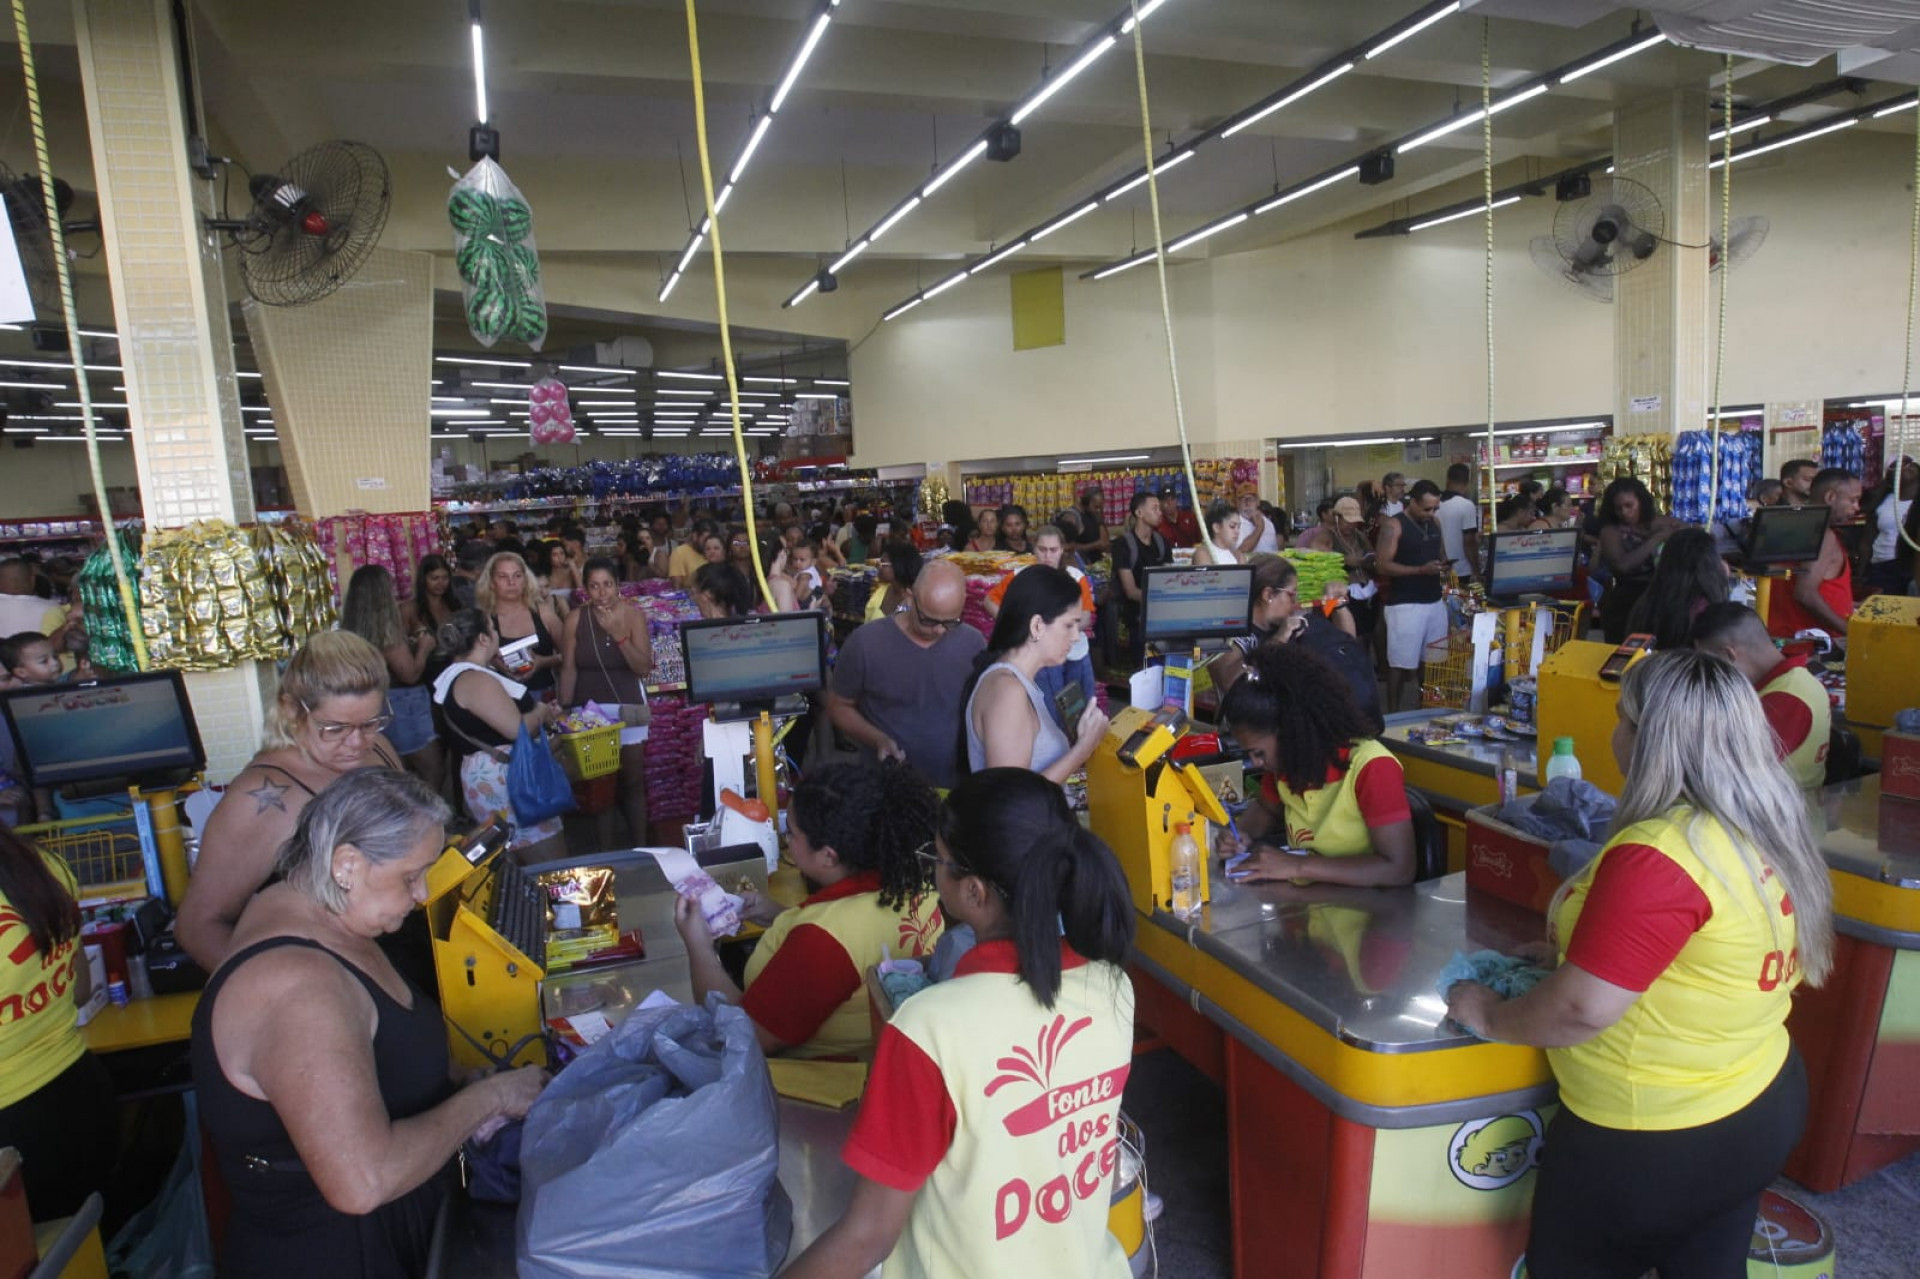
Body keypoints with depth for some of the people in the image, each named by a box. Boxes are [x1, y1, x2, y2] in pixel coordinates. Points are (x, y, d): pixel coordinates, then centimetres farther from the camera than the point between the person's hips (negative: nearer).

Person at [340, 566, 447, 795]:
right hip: (402, 706, -9)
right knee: (434, 772, 1)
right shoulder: (385, 628, -21)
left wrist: (409, 643, 14)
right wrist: (423, 648, -3)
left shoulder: (355, 630, 3)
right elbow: (410, 674, -19)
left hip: (378, 706, 9)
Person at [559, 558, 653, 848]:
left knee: (633, 781, 8)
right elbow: (568, 669, -3)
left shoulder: (633, 615, -10)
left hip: (628, 707, 0)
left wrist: (618, 635, -24)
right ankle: (606, 852, 17)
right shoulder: (575, 619, -8)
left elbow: (645, 669, -14)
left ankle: (640, 848, 19)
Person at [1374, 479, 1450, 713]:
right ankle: (1394, 714, 7)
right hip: (1405, 604, -6)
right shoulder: (1393, 526, -10)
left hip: (1435, 600, 7)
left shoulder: (1435, 522, 12)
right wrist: (1421, 570, -23)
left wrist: (1444, 565, -1)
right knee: (1400, 663, -2)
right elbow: (1382, 566, -16)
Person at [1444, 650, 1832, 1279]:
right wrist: (1582, 949, 13)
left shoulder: (1658, 856, -30)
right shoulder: (1768, 829, -1)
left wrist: (1491, 1017, -12)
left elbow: (1583, 1010, -28)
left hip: (1657, 1139, -8)